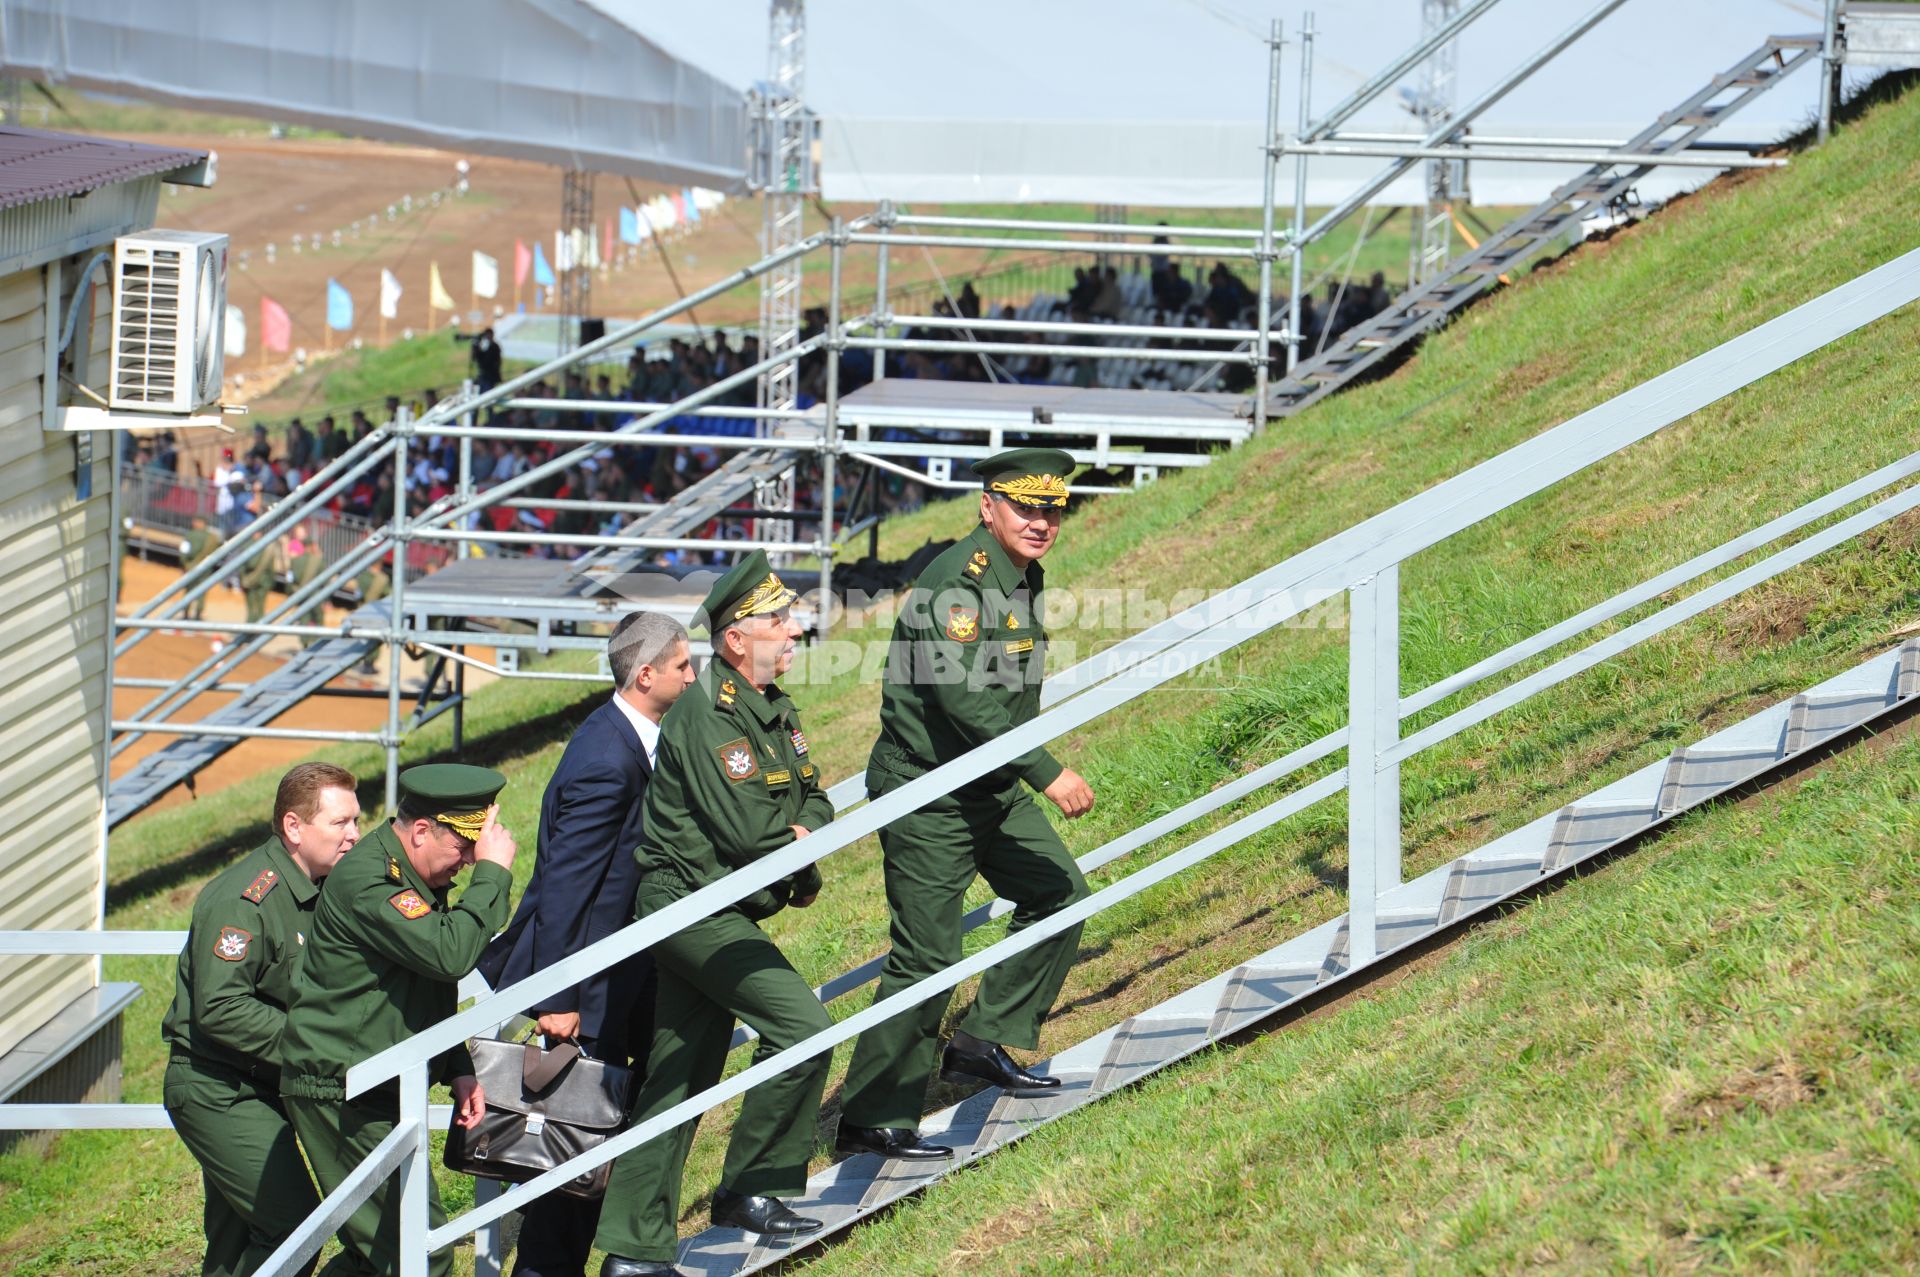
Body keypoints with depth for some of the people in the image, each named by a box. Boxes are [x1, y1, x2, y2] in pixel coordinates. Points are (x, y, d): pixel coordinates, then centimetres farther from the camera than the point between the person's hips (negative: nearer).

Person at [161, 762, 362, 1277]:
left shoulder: (322, 891, 8)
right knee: (295, 1228, -17)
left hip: (263, 1088, 9)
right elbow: (220, 1009, -26)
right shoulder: (242, 899, -20)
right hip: (217, 1092, -9)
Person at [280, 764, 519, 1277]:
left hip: (382, 1095, 10)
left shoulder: (419, 879, 14)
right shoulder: (365, 878, -20)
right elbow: (449, 954, -32)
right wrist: (493, 872, -23)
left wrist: (459, 1070, 13)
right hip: (343, 1096, -10)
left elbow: (433, 990, 25)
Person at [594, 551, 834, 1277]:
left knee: (679, 1081, 8)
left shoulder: (773, 708, 13)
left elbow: (814, 800, 14)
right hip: (691, 908, -9)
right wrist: (797, 833, -5)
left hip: (720, 913, 9)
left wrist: (804, 836, -9)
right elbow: (744, 829, -24)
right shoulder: (706, 715, -17)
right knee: (801, 1022, -18)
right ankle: (748, 1189, -6)